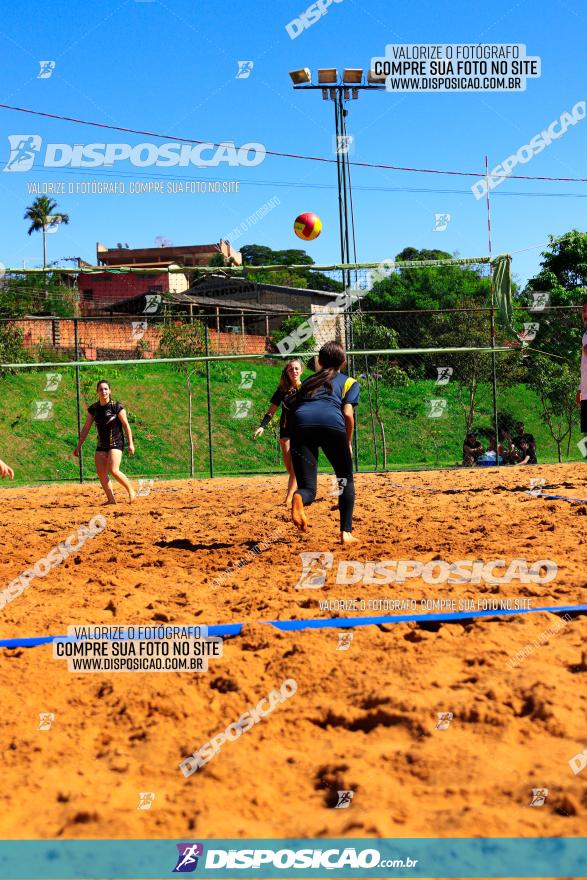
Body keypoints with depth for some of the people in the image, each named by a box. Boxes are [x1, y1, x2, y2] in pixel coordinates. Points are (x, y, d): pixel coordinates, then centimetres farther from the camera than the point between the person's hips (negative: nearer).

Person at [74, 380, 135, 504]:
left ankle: (131, 490, 1)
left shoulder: (117, 406, -8)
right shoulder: (93, 409, 5)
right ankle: (111, 499, 4)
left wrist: (130, 444, -10)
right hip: (101, 445, 6)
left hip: (116, 443, -6)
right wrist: (79, 446, 9)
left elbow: (126, 425, -6)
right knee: (101, 472, -4)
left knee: (113, 470, -19)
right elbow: (86, 428, 10)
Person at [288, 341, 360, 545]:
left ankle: (299, 498, -37)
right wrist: (348, 443, 21)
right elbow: (348, 414, 9)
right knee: (346, 480, 18)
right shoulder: (349, 382, 25)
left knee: (307, 488, 1)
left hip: (300, 423, 2)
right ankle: (346, 533, 9)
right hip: (331, 423, -2)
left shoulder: (309, 381, 36)